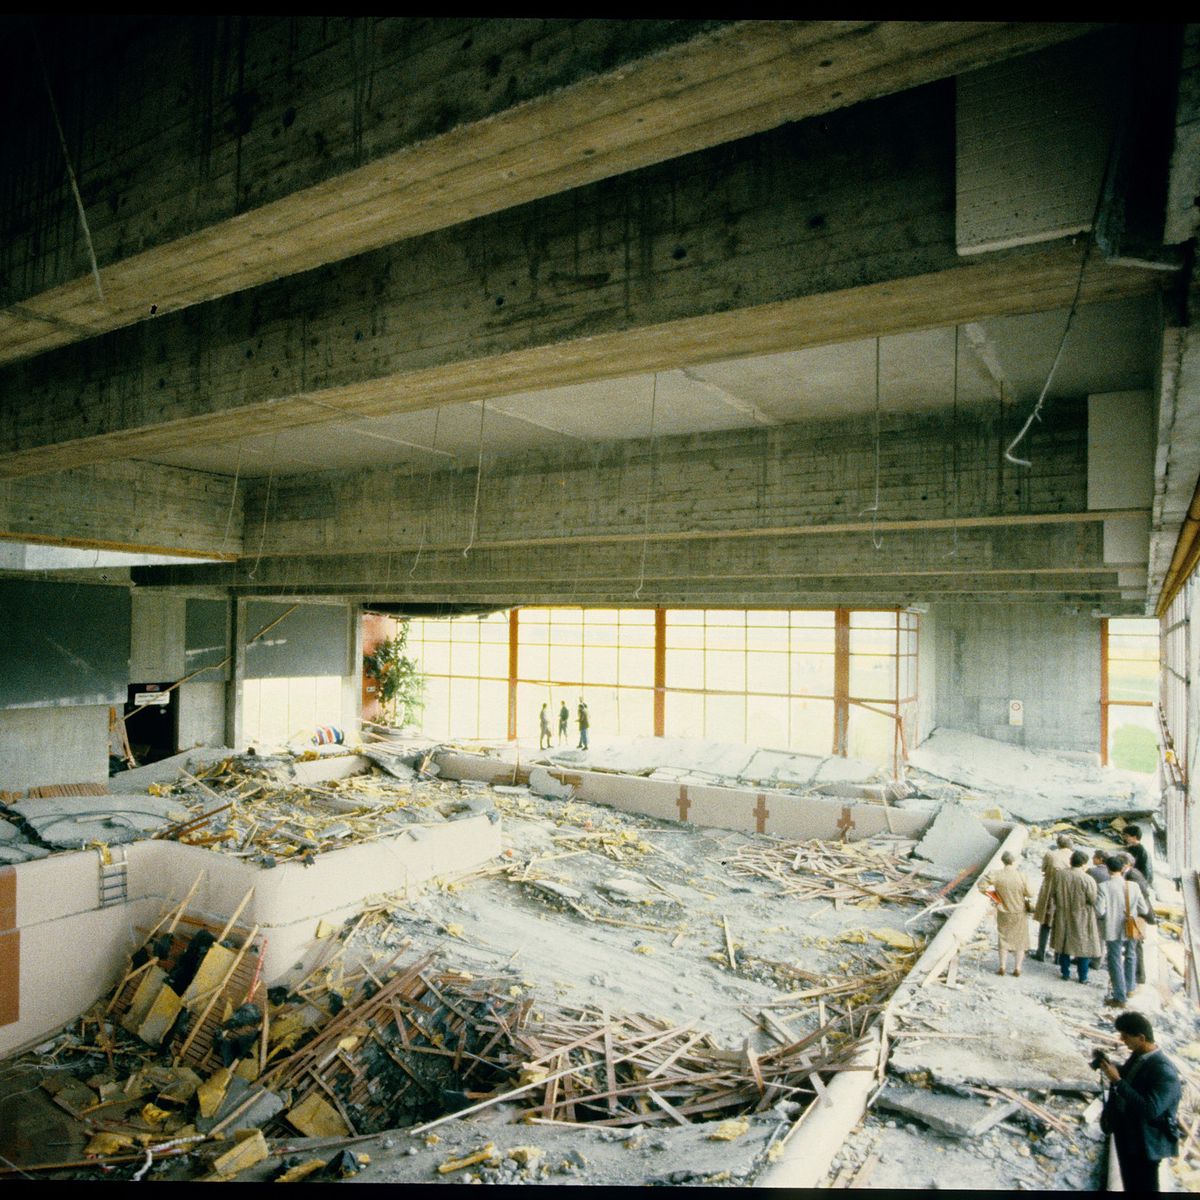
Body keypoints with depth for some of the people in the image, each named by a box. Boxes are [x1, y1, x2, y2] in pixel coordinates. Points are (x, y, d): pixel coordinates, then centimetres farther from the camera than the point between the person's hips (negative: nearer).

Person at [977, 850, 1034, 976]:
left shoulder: (996, 875, -18)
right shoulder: (1020, 875, -22)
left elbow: (981, 886, -16)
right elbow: (1029, 894, -13)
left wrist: (993, 889, 1)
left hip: (1004, 913, 1)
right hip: (1020, 912, -1)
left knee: (1003, 939, 16)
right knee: (1019, 940, 16)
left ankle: (1002, 967, 19)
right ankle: (1017, 968, 20)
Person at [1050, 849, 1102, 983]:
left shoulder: (1059, 875, -9)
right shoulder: (1088, 880, -22)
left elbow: (1054, 895, 1)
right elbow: (1094, 900, -16)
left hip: (1063, 917, 3)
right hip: (1082, 919, -3)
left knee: (1064, 944, 17)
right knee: (1083, 946, 13)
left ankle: (1065, 973, 25)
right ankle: (1083, 977, 22)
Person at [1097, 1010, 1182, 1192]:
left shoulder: (1164, 1070, -27)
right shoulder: (1136, 1057, -1)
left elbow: (1151, 1109, -33)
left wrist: (1117, 1080, -31)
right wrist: (1108, 1066, -4)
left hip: (1145, 1142, -8)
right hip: (1125, 1136, 8)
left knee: (1143, 1188, 8)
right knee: (1131, 1186, 23)